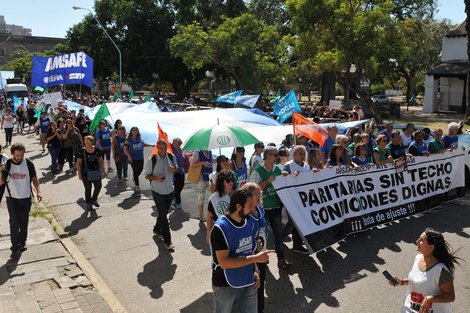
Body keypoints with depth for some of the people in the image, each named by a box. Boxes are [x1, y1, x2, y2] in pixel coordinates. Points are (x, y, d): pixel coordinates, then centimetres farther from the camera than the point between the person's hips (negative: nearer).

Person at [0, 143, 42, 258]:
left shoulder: (28, 163, -4)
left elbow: (34, 178, 6)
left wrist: (38, 192, -4)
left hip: (26, 197, 1)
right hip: (12, 198, -1)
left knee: (24, 221, 12)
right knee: (14, 222, -7)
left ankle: (22, 241, 29)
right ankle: (15, 247, 0)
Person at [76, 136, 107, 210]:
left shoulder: (97, 150, 2)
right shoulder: (82, 151, -6)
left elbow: (100, 161, 10)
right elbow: (78, 163, -3)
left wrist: (104, 171, 8)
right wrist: (79, 174, -8)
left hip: (96, 172, 3)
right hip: (86, 173, -3)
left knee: (98, 187, 4)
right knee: (88, 189, 4)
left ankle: (94, 199, 31)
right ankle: (88, 204, 20)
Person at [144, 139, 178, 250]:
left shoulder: (172, 157, -1)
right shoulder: (151, 160, -13)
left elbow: (176, 169, 13)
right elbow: (146, 175, -5)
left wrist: (174, 170, -11)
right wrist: (156, 178, -23)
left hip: (170, 190, 5)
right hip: (158, 192, -5)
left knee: (164, 213, 18)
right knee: (163, 216, -4)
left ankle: (157, 229, 46)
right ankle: (167, 241, 5)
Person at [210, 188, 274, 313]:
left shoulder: (248, 223, 3)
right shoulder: (221, 228, -21)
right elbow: (224, 262, -27)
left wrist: (255, 271, 0)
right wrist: (255, 258, -26)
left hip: (249, 284, 6)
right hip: (225, 287, -6)